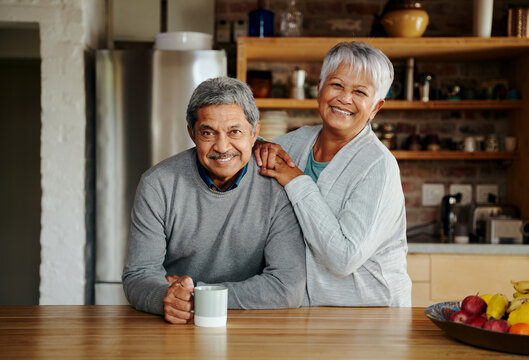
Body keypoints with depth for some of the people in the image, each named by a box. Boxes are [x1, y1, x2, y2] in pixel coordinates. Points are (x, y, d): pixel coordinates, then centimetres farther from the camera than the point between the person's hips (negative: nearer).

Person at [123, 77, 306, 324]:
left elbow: (289, 288, -13)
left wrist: (198, 293, -17)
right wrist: (166, 297, -30)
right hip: (172, 331, 1)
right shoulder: (158, 185, -5)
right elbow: (138, 276, -7)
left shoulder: (278, 188, -9)